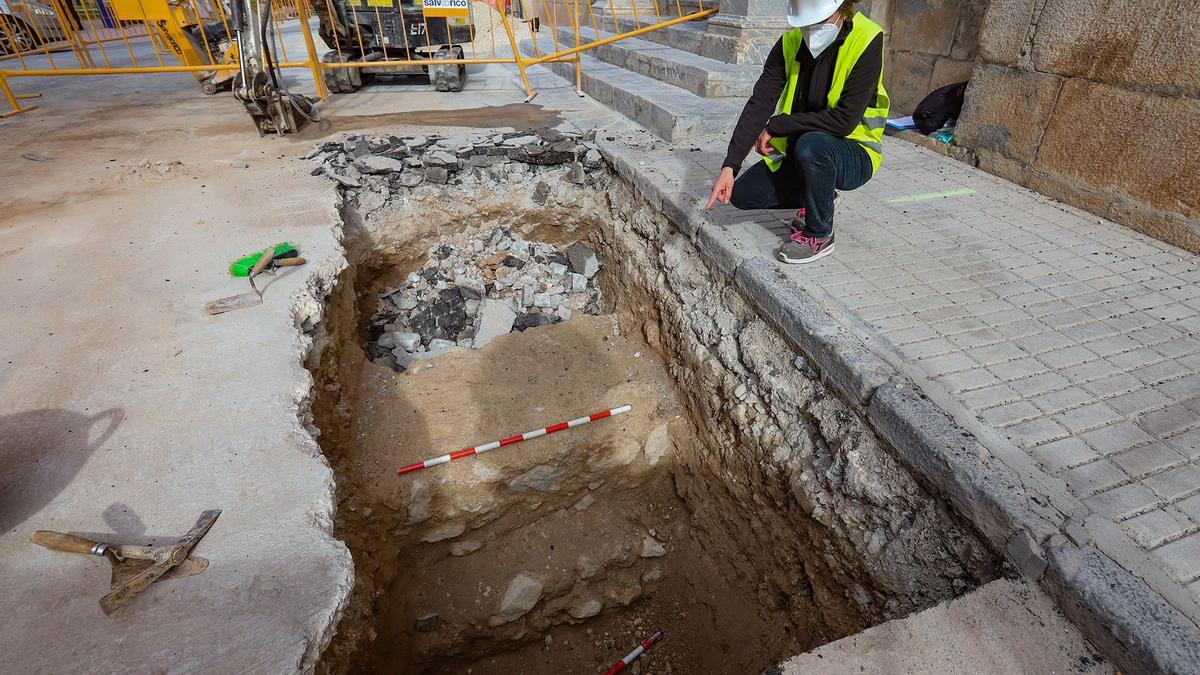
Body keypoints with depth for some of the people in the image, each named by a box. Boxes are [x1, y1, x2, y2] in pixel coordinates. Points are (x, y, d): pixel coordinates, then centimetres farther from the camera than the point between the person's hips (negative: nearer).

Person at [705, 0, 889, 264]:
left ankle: (819, 236, -15)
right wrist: (729, 166, -25)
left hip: (854, 156, -5)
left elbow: (844, 120, -27)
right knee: (742, 194, -8)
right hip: (799, 152, 6)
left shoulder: (866, 42, -20)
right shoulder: (790, 43, -6)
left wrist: (775, 125, -22)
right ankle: (821, 197, 16)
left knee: (811, 144, -38)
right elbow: (759, 104, -16)